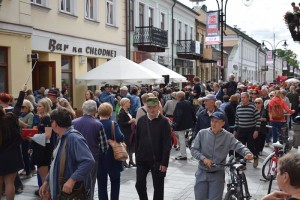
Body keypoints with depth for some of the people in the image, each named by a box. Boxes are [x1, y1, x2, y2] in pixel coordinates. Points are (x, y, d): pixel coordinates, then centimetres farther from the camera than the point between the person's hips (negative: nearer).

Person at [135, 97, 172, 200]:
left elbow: (167, 144, -11)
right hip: (142, 159, 3)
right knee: (139, 184, 7)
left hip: (157, 160, -3)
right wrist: (137, 156, 4)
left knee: (158, 186, 8)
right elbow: (137, 140, 7)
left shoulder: (164, 122, -9)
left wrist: (164, 162, -15)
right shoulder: (141, 120, 2)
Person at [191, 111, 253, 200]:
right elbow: (193, 150, -3)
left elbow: (239, 146, -14)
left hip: (217, 174, -1)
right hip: (202, 173, 1)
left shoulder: (228, 136, -5)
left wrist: (247, 153, -35)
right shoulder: (202, 133, -4)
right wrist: (203, 158, -20)